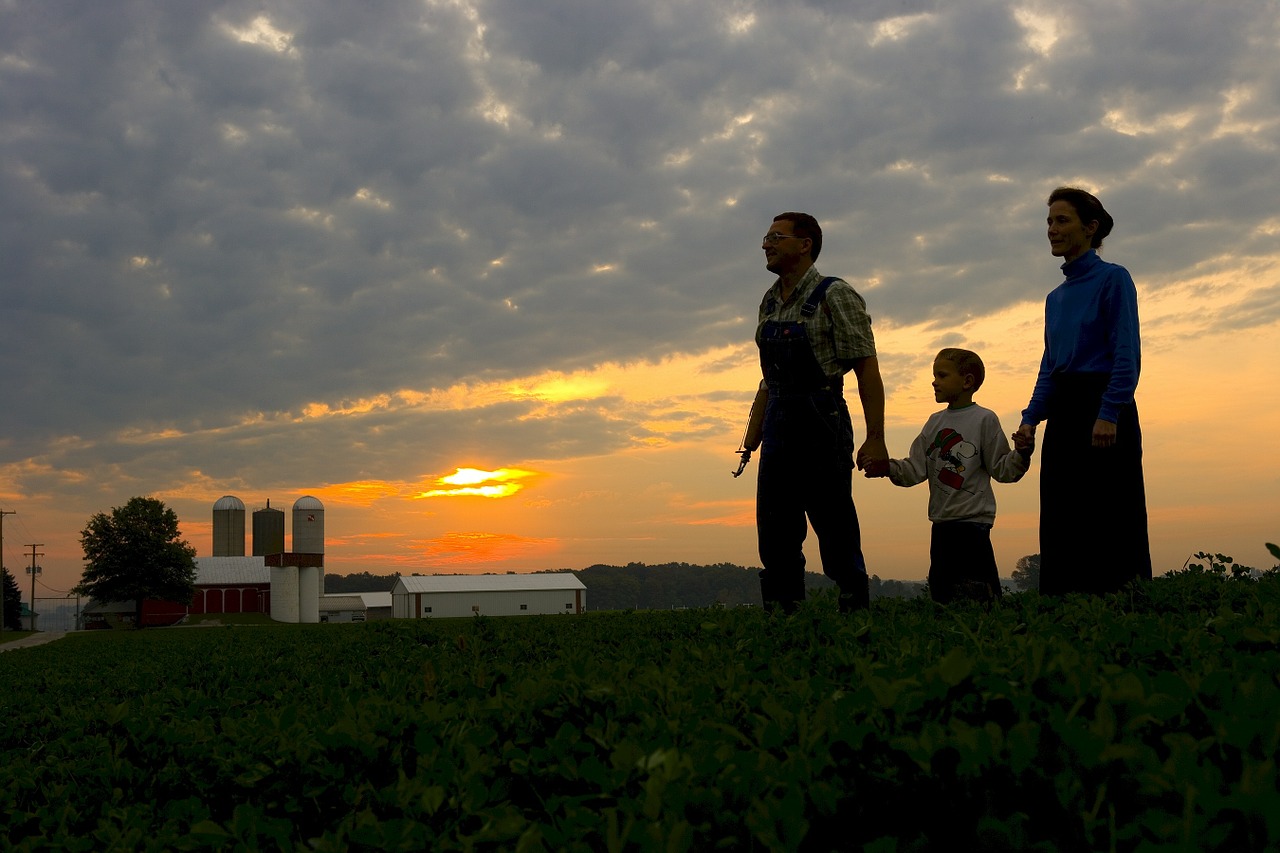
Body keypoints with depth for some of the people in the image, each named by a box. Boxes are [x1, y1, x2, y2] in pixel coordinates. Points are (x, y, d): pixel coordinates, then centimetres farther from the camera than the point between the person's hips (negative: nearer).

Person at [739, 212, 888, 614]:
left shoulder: (835, 295, -6)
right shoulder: (770, 302, 15)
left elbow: (867, 369, -10)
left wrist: (875, 440, -17)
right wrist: (751, 439, 15)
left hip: (821, 426, -7)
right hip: (778, 428, 7)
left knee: (837, 535, -4)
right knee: (775, 537, 7)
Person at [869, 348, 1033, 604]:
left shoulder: (984, 419, -4)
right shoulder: (935, 422, 13)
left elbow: (1001, 470, -5)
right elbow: (916, 469, 8)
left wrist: (1021, 454, -23)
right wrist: (887, 467, -8)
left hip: (972, 520, -7)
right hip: (941, 521, 7)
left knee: (975, 596, -11)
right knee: (940, 594, 11)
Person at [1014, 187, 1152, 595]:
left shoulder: (1112, 278, -3)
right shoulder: (1056, 297, 17)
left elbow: (1127, 355, -11)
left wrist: (1108, 415, -21)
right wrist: (1031, 418, 5)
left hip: (1104, 408, -7)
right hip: (1063, 415, 8)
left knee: (1112, 526, -6)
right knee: (1061, 528, 7)